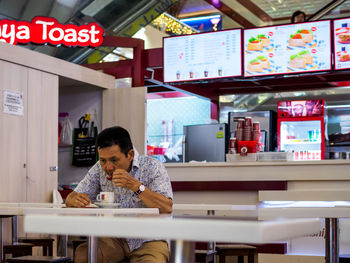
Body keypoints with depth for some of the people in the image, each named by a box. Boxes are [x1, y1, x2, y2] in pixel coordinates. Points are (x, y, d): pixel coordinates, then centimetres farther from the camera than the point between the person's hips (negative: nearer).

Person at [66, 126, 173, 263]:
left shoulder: (152, 167, -9)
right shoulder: (100, 169, 3)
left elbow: (167, 209, -20)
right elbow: (71, 198, 5)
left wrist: (135, 185, -29)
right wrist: (75, 200, -20)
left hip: (148, 241, -3)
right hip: (115, 239, 3)